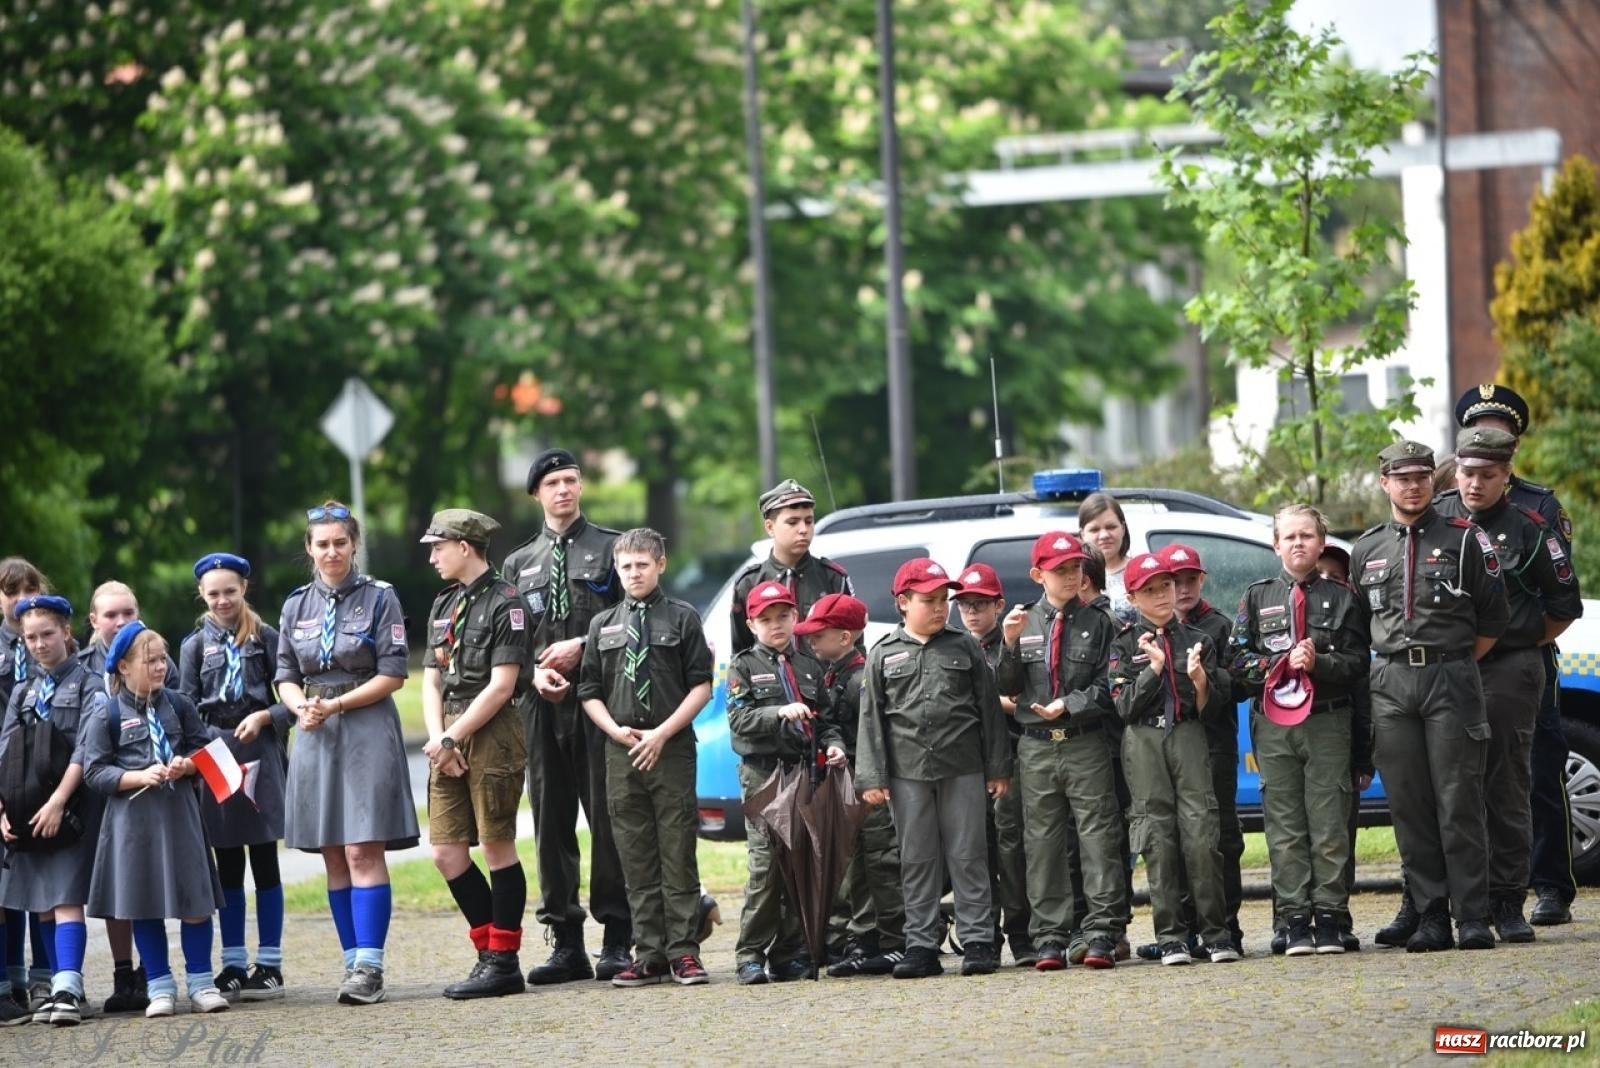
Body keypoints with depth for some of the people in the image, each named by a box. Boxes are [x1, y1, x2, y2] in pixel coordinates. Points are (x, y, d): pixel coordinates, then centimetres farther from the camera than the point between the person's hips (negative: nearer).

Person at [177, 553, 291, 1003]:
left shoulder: (265, 638, 4)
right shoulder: (195, 644, 10)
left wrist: (265, 717, -15)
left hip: (260, 751, -2)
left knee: (264, 859, -1)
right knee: (227, 865, 6)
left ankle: (269, 965, 3)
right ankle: (233, 966, 10)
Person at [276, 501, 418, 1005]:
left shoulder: (379, 598, -2)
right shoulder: (297, 605, 10)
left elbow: (393, 674, -6)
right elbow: (286, 677, 12)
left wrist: (336, 705, -14)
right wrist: (301, 706, -10)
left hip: (366, 731, -5)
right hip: (315, 736, 5)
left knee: (363, 851, -11)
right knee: (333, 857, 5)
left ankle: (369, 965, -13)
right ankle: (355, 962, 11)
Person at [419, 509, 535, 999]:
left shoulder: (506, 603, -7)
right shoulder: (444, 604, 18)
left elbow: (501, 686, -13)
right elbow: (431, 680, 15)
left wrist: (450, 740, -13)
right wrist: (438, 741, -1)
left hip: (493, 734, -8)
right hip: (450, 739, 8)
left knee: (497, 847, -4)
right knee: (447, 853, 4)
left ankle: (503, 963, 1)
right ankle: (490, 952, 14)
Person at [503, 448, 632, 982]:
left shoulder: (611, 547, 6)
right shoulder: (520, 563, 17)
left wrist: (580, 647, -11)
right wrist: (536, 673, -6)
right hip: (542, 703, 4)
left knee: (607, 817, -6)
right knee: (551, 822, 3)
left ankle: (616, 940, -3)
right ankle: (565, 942, 7)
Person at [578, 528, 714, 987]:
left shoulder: (682, 618, 4)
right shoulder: (604, 625, 15)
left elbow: (701, 686, -1)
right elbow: (590, 692, 14)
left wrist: (662, 733, -10)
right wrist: (615, 730, -4)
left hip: (672, 748, -3)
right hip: (622, 754, 3)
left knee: (678, 854, -4)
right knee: (636, 860, 3)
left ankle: (683, 953, -1)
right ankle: (648, 955, 6)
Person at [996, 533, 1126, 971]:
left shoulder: (1097, 623, 5)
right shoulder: (1023, 622, 10)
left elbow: (1108, 686, -1)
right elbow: (1008, 688, 6)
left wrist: (1068, 705, -15)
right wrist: (1010, 645, -9)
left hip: (1087, 742, -2)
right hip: (1036, 748, 2)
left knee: (1098, 836, -6)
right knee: (1043, 841, 3)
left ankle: (1101, 934, -6)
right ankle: (1050, 937, 6)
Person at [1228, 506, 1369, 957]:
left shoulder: (1341, 598, 9)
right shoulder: (1258, 598, 12)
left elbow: (1357, 662, 1)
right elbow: (1238, 661, 5)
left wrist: (1318, 663, -15)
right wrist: (1285, 662, -9)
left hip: (1327, 721, -1)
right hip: (1273, 723, 1)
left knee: (1329, 824, -3)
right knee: (1284, 828, -1)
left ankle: (1329, 919, 1)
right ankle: (1295, 921, 1)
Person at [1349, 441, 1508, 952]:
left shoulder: (1464, 538, 4)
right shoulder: (1367, 549, 13)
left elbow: (1492, 618, 6)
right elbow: (1357, 623, 20)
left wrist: (1456, 665, 4)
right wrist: (1394, 663, 9)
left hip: (1452, 680, -3)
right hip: (1391, 686, 3)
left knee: (1459, 803, -6)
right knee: (1409, 806, 1)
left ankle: (1473, 917, -4)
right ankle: (1429, 917, 5)